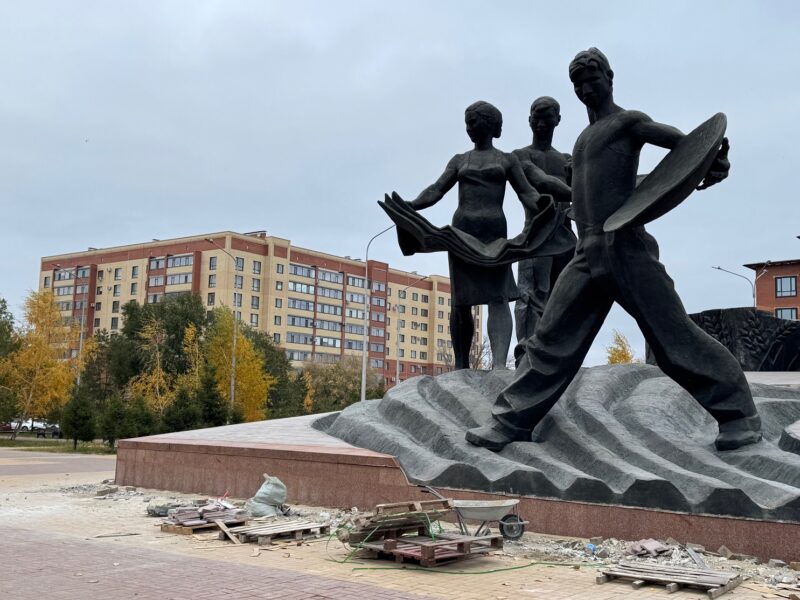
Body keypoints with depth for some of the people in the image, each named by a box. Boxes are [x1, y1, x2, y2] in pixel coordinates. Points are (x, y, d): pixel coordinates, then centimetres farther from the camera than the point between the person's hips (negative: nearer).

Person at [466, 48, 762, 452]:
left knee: (674, 337, -5)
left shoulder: (628, 122, 2)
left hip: (626, 249, -7)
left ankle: (738, 414, 7)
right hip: (587, 255, 7)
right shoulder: (584, 138, 25)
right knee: (551, 339, 0)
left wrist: (713, 165, -32)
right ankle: (512, 421, 2)